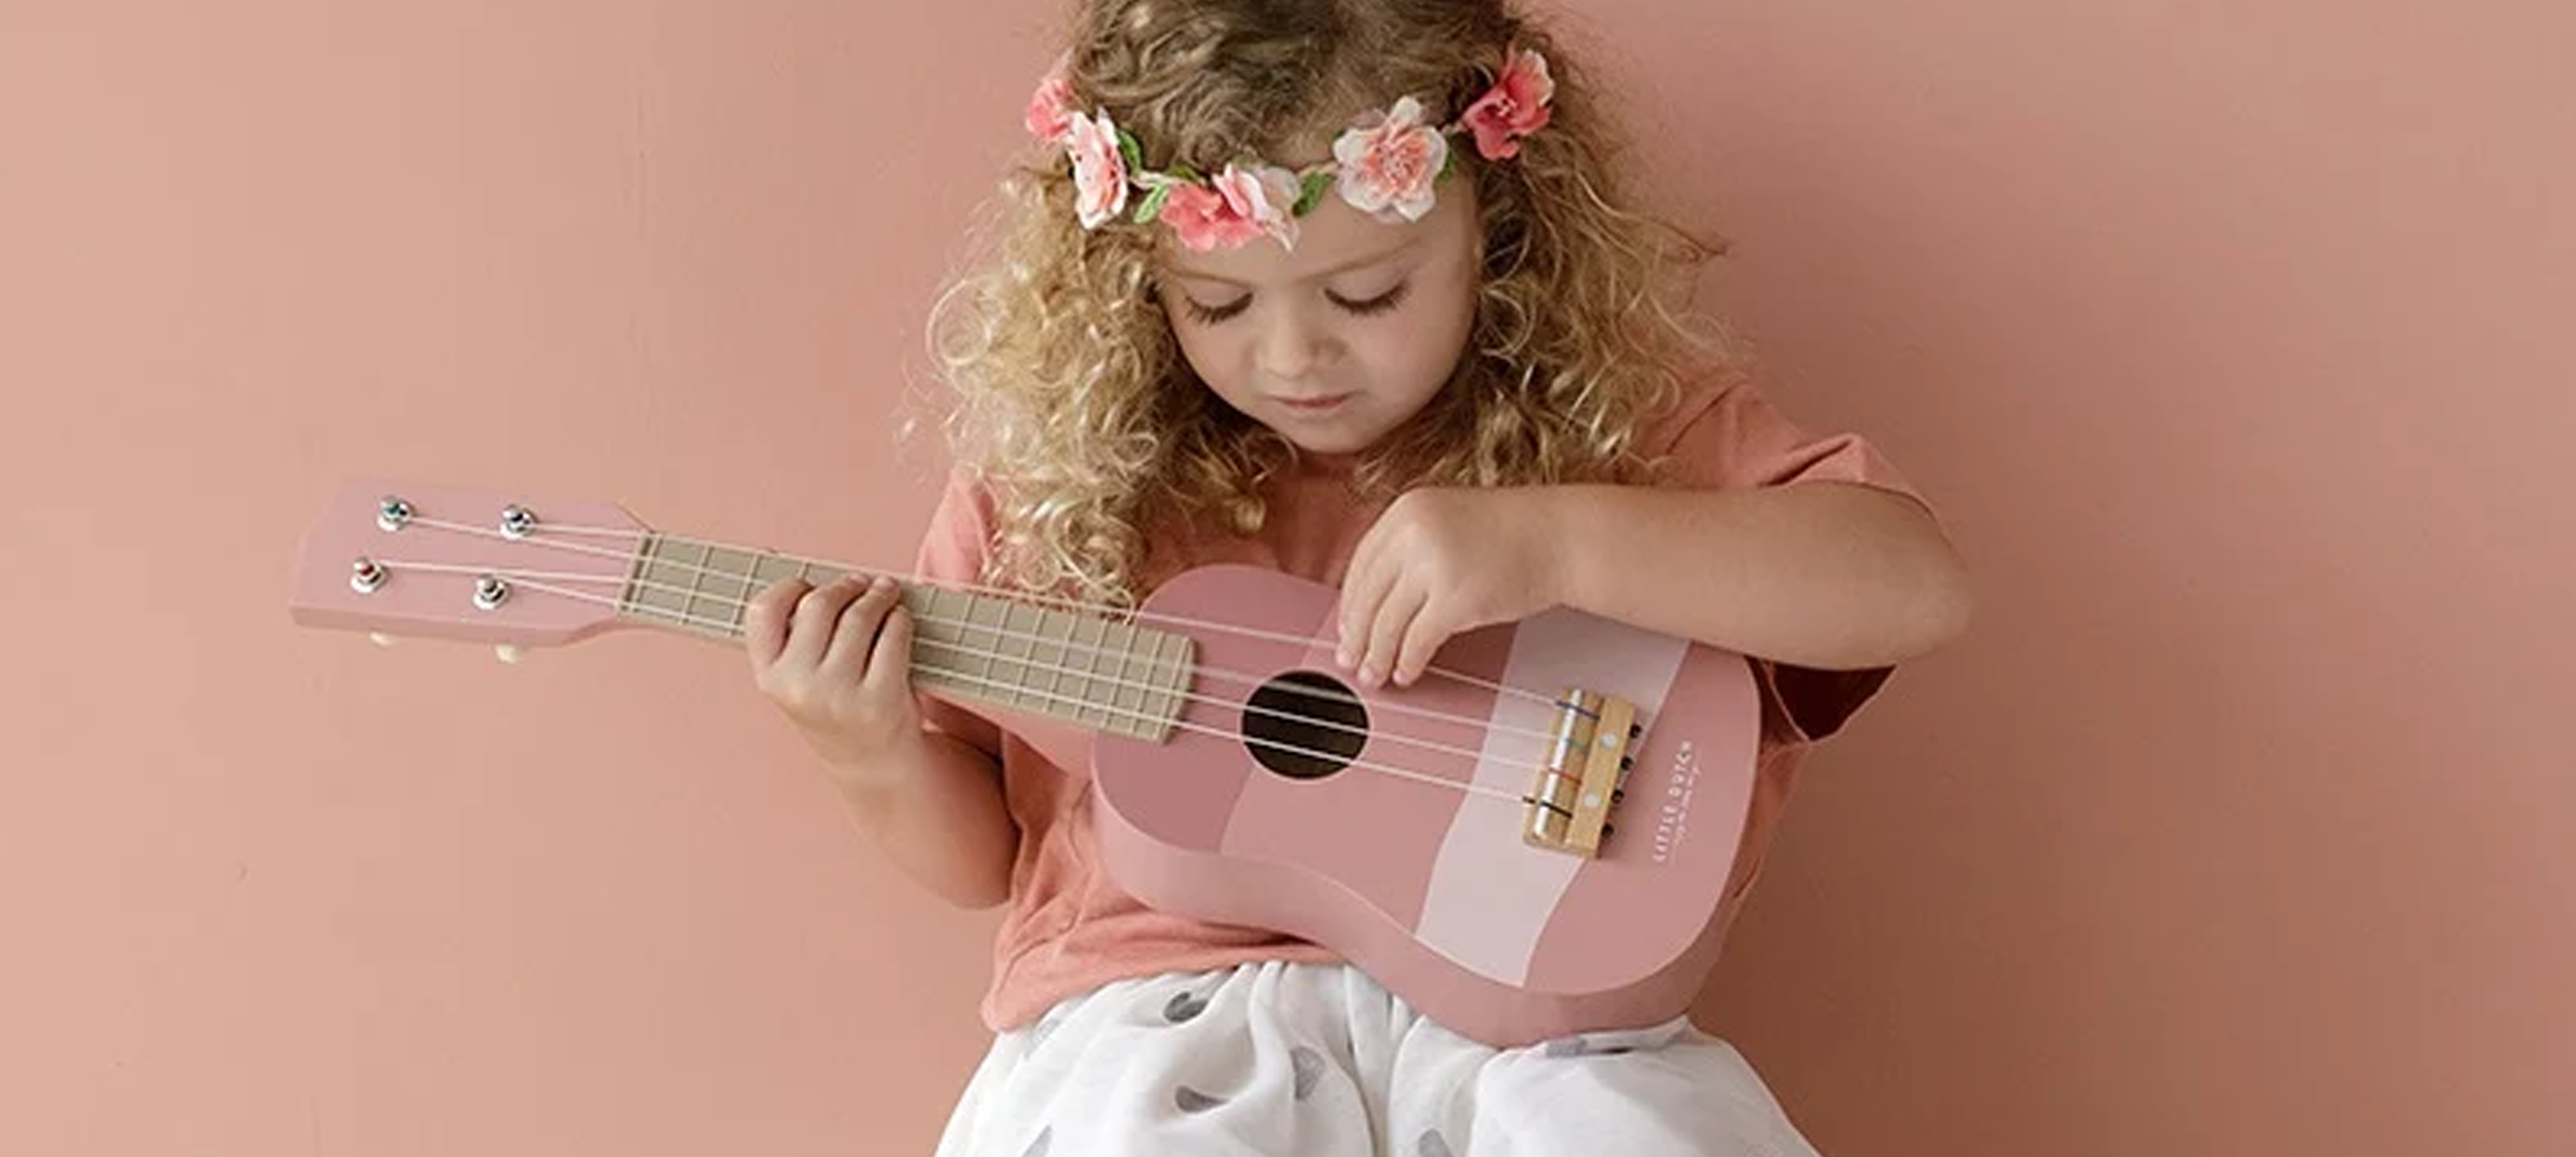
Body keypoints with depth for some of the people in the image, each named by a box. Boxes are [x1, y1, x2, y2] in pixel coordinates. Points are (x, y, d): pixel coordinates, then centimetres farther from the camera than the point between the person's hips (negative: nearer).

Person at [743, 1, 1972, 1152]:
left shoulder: (1610, 420, 3)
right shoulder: (1061, 468, 5)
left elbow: (1913, 586, -11)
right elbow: (981, 853, 16)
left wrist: (1556, 540, -21)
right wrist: (881, 760, -8)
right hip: (1165, 1004, 0)